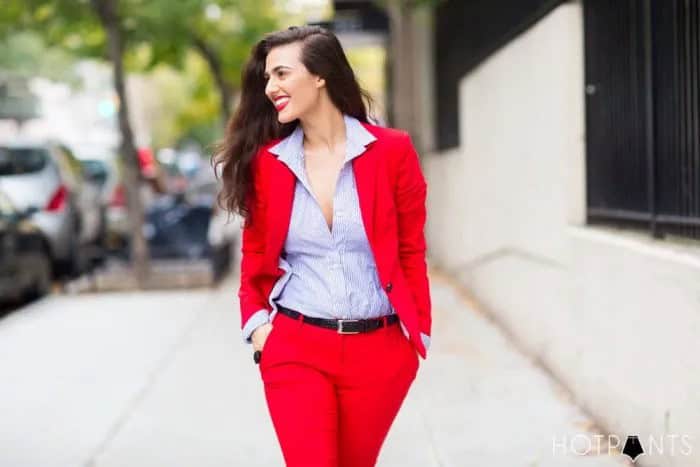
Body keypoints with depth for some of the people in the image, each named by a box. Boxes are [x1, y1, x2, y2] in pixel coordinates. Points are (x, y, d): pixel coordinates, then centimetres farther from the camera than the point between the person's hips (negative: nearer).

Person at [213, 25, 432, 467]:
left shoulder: (392, 150, -3)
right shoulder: (265, 160, 2)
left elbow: (411, 252, 2)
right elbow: (255, 254, 11)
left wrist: (420, 332, 0)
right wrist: (256, 322, -1)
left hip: (380, 351, 0)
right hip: (294, 349, 1)